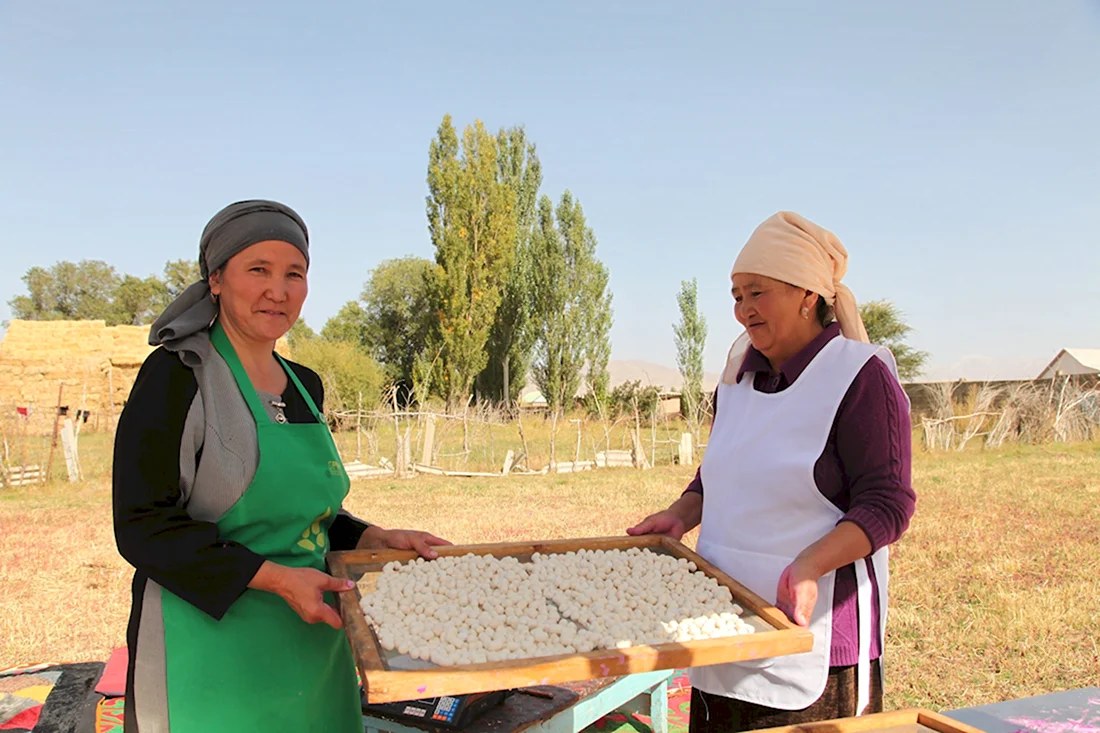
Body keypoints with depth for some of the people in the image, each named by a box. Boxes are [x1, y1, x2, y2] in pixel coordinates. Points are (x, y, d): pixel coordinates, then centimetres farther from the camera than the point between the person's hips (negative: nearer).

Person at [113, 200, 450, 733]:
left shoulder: (304, 387, 10)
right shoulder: (180, 374, -11)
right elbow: (143, 528, -15)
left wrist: (379, 540, 2)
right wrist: (275, 579, -21)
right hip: (214, 649, -6)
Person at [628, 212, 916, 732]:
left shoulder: (861, 376, -10)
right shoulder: (739, 375, 10)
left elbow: (887, 504, -14)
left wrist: (808, 566, -27)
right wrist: (680, 516, 5)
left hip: (815, 634, -6)